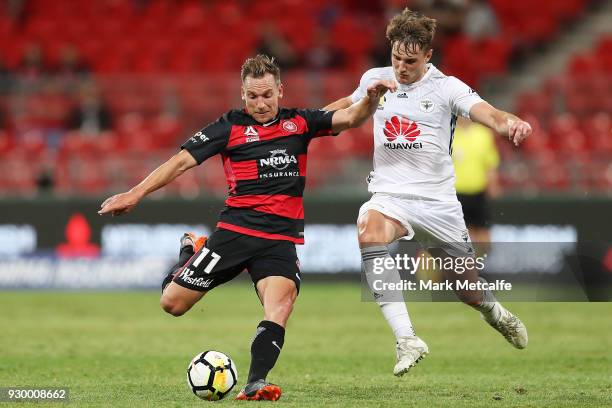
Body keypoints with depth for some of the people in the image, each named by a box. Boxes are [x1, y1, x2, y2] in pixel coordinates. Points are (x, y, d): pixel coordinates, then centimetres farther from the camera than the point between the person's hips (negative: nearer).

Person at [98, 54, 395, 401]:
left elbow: (350, 118, 3)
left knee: (280, 304, -26)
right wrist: (136, 194, -4)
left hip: (282, 239, 1)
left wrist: (372, 98, -19)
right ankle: (191, 251, 29)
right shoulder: (231, 126, 4)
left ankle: (256, 384, -30)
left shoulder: (300, 122, 11)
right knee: (173, 303, -2)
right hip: (236, 229, -1)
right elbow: (183, 161, 2)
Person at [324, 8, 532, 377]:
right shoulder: (374, 80, 4)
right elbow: (348, 104, 27)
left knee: (468, 287, 8)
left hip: (438, 201, -1)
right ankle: (407, 340, -39)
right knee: (369, 232, -35)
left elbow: (485, 113, -24)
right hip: (389, 194, 1)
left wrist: (511, 123, -46)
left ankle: (495, 313, 51)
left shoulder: (446, 87, -7)